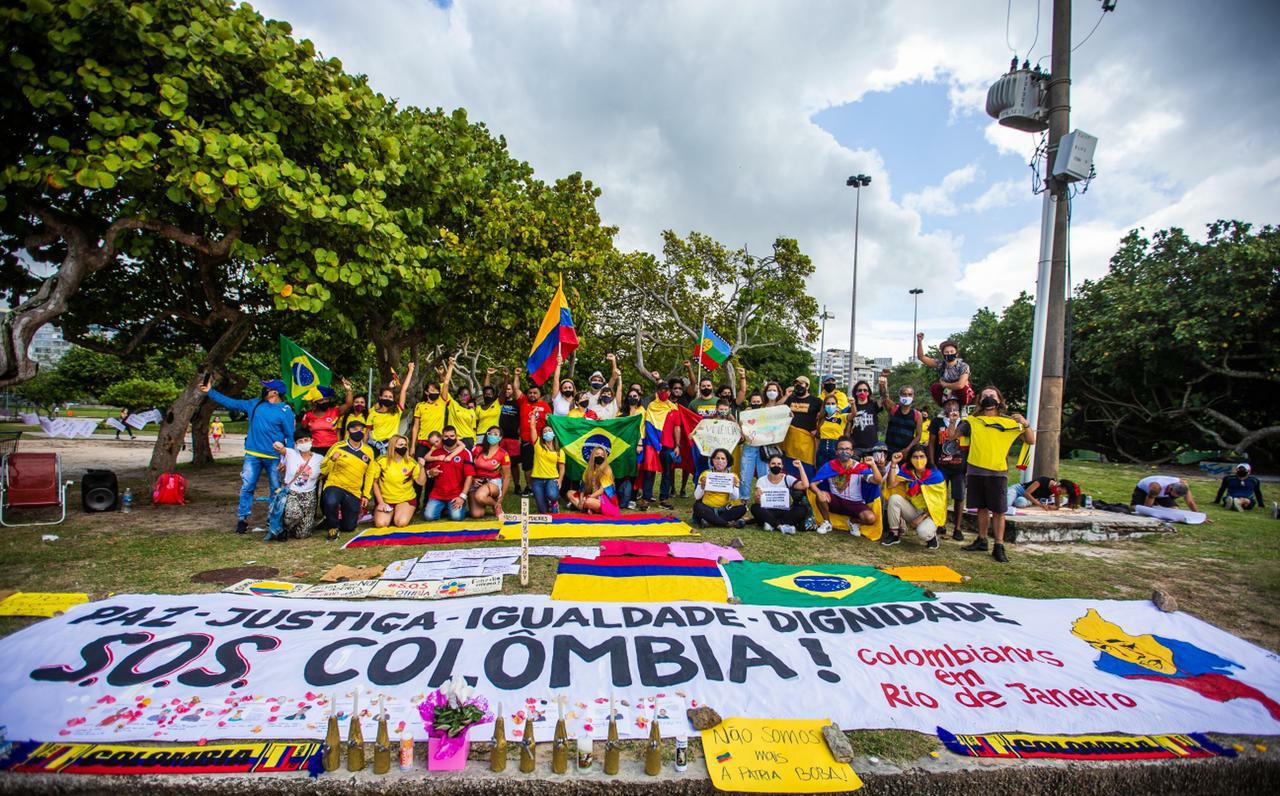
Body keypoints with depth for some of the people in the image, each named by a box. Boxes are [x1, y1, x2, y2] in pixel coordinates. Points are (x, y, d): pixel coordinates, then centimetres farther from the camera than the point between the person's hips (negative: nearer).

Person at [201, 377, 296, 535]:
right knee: (247, 487, 3)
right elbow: (232, 403, 14)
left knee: (276, 490, 7)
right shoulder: (254, 404, 7)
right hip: (252, 455, 4)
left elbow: (290, 436, -8)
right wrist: (210, 392, 11)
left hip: (274, 457, -4)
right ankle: (242, 519, 10)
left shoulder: (285, 411, -8)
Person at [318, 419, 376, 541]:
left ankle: (337, 516, 40)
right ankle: (332, 527, -8)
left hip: (354, 492, 3)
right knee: (331, 502, -38)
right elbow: (323, 470, -3)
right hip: (335, 485, -3)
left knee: (349, 527, 4)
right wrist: (332, 460, -22)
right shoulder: (337, 447, -6)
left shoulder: (368, 451, 3)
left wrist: (366, 495, 6)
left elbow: (370, 474, 10)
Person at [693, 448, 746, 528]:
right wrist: (702, 486, -20)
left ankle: (709, 521, -23)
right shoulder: (705, 474, 1)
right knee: (697, 506, -31)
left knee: (742, 508, -23)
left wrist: (733, 486, -20)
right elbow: (697, 497, -2)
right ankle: (728, 523, -28)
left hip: (724, 510, 2)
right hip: (707, 509, -1)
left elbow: (735, 499, -4)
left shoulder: (732, 476, 4)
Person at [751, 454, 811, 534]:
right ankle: (781, 526, -37)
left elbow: (805, 486, -16)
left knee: (802, 508, -26)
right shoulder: (761, 480, 0)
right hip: (768, 513, 0)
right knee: (755, 508, -30)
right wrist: (757, 497, -31)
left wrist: (800, 467, -16)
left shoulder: (788, 479, 0)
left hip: (784, 513, 1)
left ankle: (772, 524, -31)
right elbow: (758, 503, -8)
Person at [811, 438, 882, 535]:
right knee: (821, 497, -30)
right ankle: (827, 523, -1)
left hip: (855, 503, -1)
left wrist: (873, 465, -38)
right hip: (835, 501, 1)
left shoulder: (860, 467, -12)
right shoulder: (830, 466, -10)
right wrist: (819, 492, -34)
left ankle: (853, 521, 9)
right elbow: (812, 483, -12)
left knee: (870, 518, -29)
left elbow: (878, 481, -23)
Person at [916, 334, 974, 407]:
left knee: (963, 386, -33)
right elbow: (921, 357, -12)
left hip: (964, 395, -3)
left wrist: (945, 384, -17)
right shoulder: (941, 364, -8)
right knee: (934, 387, -19)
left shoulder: (963, 366, -19)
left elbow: (960, 385, -33)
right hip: (948, 395, 3)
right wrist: (919, 342, -24)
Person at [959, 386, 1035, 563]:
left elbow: (1031, 441, 0)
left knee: (998, 510, -1)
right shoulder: (972, 421, 8)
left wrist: (1025, 424, -15)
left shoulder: (1009, 422, 4)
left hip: (997, 473, -2)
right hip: (975, 472, 2)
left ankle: (999, 547, 7)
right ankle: (981, 541, 22)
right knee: (982, 508, 12)